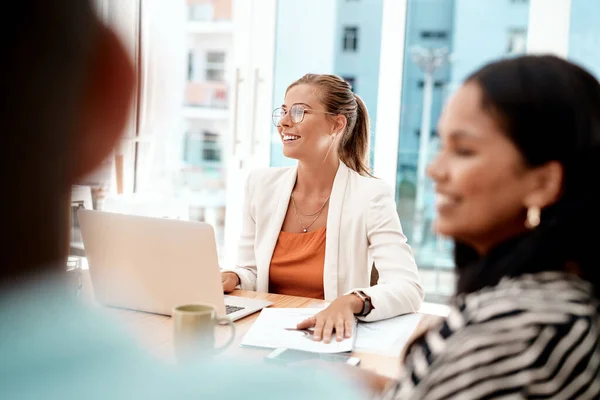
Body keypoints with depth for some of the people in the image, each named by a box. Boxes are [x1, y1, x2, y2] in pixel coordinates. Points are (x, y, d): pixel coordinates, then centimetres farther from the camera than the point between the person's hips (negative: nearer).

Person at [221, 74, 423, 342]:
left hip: (328, 341, -3)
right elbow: (251, 274, 11)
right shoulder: (261, 185, 3)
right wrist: (232, 279, -11)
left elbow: (408, 290, -19)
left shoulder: (370, 196, -11)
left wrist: (352, 301, -36)